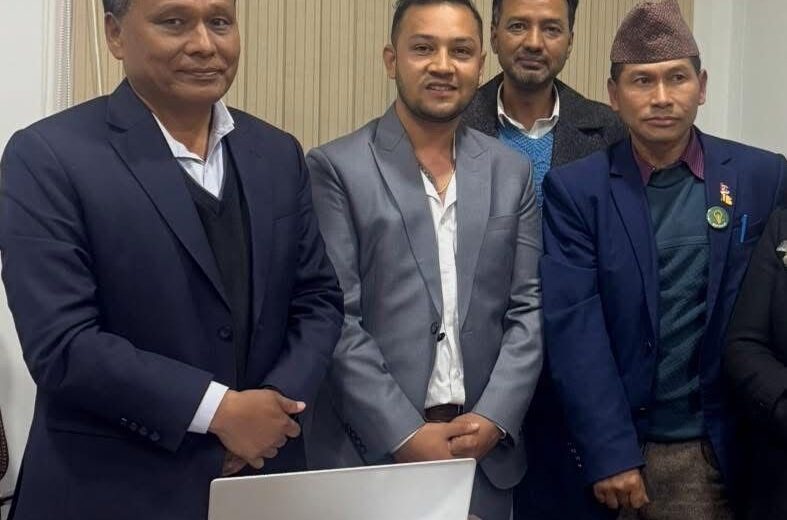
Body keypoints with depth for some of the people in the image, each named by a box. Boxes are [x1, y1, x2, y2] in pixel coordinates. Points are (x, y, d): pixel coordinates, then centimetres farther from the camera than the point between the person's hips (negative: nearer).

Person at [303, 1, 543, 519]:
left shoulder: (511, 172, 8)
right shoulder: (335, 168, -5)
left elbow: (528, 310, 5)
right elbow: (334, 319, -9)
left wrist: (494, 419, -8)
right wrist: (405, 435, -14)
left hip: (484, 452, 4)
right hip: (369, 454, -3)